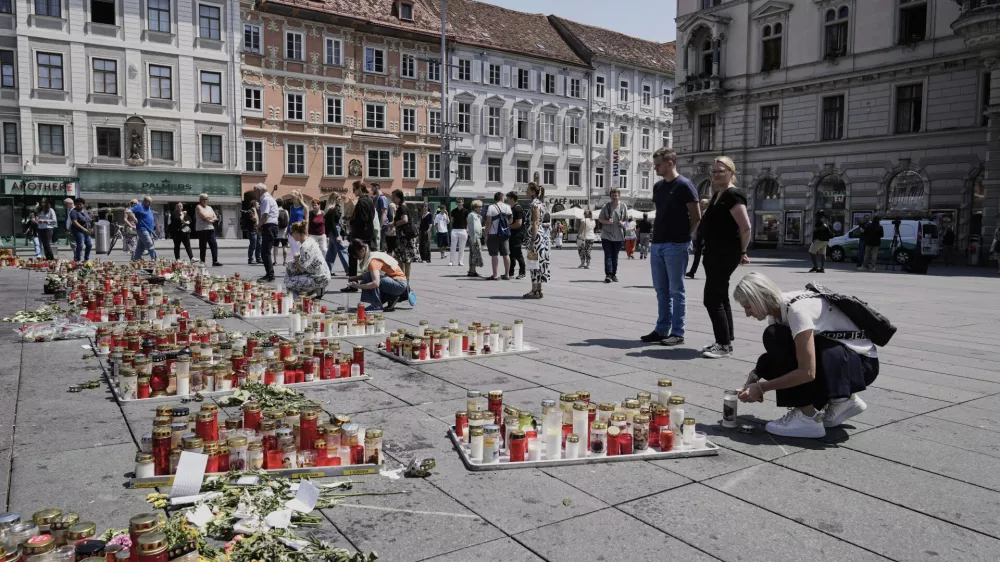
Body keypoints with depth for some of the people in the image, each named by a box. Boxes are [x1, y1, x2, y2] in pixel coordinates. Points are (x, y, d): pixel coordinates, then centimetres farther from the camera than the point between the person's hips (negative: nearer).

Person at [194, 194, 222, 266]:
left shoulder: (209, 208, 19)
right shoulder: (198, 207, -1)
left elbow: (215, 218, 11)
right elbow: (204, 216, -14)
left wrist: (209, 218, -8)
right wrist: (211, 217, 2)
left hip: (210, 229, 6)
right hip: (202, 229, -6)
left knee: (214, 245, -3)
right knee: (203, 247, -3)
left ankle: (215, 261, -3)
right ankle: (202, 262, 3)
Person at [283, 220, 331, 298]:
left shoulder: (305, 247, -24)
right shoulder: (310, 239, 5)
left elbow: (302, 268, -21)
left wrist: (296, 259, -3)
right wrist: (298, 258, 3)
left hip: (320, 279, -10)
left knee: (289, 283, -7)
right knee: (290, 267, 15)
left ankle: (317, 290, -1)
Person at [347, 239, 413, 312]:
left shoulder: (373, 261, -23)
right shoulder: (370, 256, 5)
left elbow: (375, 283, -35)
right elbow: (364, 275, 12)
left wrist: (358, 286, -25)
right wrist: (355, 278, -5)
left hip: (399, 284, -10)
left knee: (370, 277, -25)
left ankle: (377, 305, -12)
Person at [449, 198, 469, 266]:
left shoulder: (465, 211, 3)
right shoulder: (453, 211, 6)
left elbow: (467, 221, 7)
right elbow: (452, 221, 12)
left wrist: (467, 229, -2)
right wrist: (451, 229, 5)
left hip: (463, 230, 0)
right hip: (454, 230, 0)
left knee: (462, 247, 4)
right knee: (453, 247, -2)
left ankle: (460, 261, 12)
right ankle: (451, 261, 1)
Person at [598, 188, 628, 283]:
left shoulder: (623, 206, 3)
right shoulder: (606, 206, -2)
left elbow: (627, 219, 12)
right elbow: (600, 219, 3)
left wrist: (623, 223, -10)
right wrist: (607, 222, -16)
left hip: (618, 236, 2)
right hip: (606, 235, -2)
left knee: (615, 256, 10)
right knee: (608, 255, -7)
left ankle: (614, 274, 19)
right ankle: (608, 274, -11)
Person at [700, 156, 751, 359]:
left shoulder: (732, 194, -14)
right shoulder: (718, 194, 15)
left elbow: (746, 227, -21)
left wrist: (742, 252, -9)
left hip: (726, 254, -10)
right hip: (715, 253, 10)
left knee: (712, 299, -10)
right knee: (721, 297, 15)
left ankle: (724, 345, -4)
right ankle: (725, 341, 24)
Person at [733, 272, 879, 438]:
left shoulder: (796, 309, -27)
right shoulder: (778, 309, 0)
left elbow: (807, 372, -31)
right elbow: (776, 356, 8)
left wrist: (761, 387, -25)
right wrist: (755, 375, -11)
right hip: (834, 357, 9)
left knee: (775, 338, -23)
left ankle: (807, 417, -15)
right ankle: (840, 399, 8)